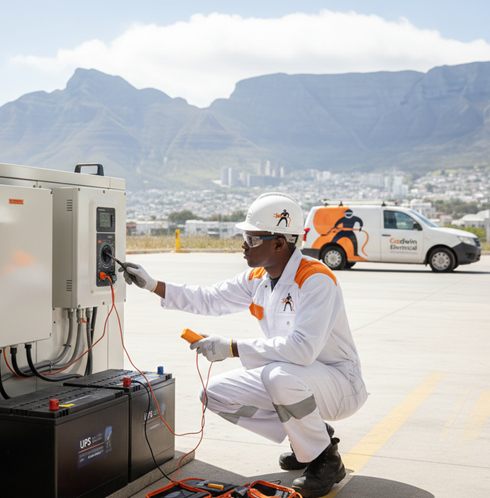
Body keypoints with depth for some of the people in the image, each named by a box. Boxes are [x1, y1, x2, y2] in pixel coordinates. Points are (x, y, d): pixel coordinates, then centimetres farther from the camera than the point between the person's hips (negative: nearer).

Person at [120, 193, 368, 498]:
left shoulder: (315, 279, -25)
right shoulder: (257, 279, 2)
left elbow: (302, 347, -37)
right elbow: (209, 300, 13)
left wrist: (232, 348, -31)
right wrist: (152, 284, 5)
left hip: (341, 383, -8)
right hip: (290, 380, 8)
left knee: (281, 375, -38)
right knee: (217, 394, -1)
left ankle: (326, 459, -11)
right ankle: (310, 437, 10)